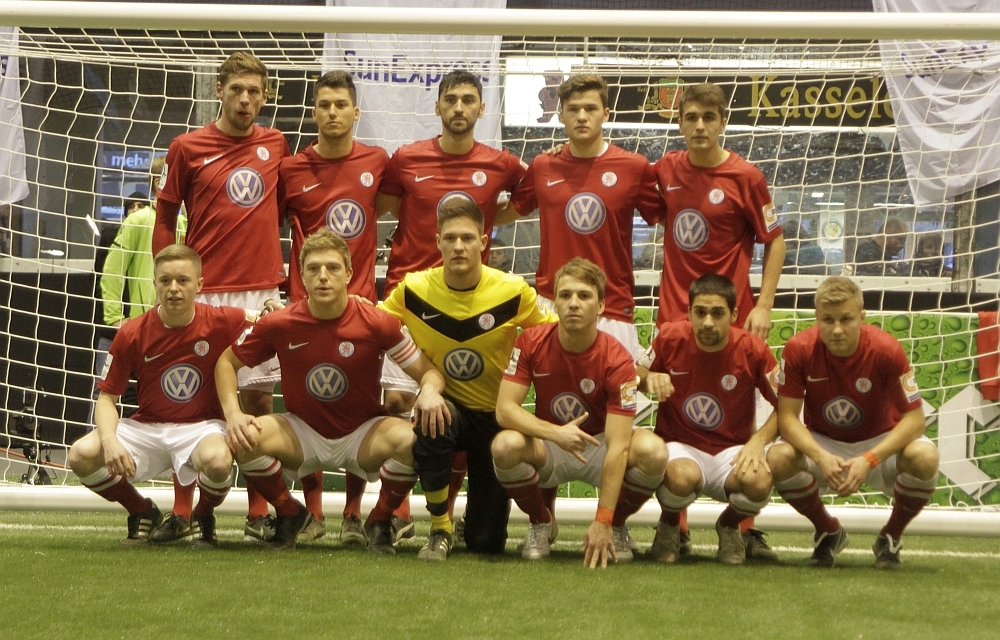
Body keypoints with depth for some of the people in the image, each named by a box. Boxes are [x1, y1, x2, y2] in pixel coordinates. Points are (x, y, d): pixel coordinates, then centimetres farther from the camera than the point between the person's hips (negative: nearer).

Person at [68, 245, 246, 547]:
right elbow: (106, 397, -2)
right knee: (81, 455, -24)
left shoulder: (221, 323, -11)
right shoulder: (131, 334, -8)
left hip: (201, 427, -2)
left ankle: (204, 517, 0)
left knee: (217, 460, -39)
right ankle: (142, 512, 7)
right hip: (145, 428, 2)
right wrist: (110, 440, -23)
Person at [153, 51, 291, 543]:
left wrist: (281, 273, 8)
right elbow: (165, 217, 6)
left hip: (261, 292, 3)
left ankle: (258, 512, 8)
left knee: (258, 394, 3)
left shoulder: (277, 146, 9)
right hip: (203, 294, -2)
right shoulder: (188, 148, 1)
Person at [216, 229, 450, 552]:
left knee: (410, 439, -33)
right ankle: (289, 514, 3)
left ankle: (380, 520, -1)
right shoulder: (278, 324, -12)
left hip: (363, 435, -1)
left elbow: (429, 371, -8)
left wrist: (430, 390, -33)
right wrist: (233, 413, -15)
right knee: (246, 437, -29)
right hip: (303, 434, 1)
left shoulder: (377, 323, -15)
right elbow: (227, 362, 2)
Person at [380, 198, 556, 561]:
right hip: (446, 405, 0)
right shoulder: (414, 290, -12)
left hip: (495, 416, 0)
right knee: (430, 427, -39)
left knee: (487, 542, -4)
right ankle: (439, 530, -14)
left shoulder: (513, 292, -15)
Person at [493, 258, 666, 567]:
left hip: (599, 445, -1)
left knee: (653, 451, -32)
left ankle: (616, 527, 0)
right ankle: (539, 523, -1)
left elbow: (617, 447, -26)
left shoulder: (616, 360, -22)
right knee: (506, 445, -33)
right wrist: (556, 433, -38)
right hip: (548, 451, 1)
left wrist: (603, 522, -32)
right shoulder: (531, 342, -15)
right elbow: (504, 409, -19)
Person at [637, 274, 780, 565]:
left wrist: (759, 440, -17)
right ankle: (669, 526, 2)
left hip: (732, 453, 1)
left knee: (759, 481, -35)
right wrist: (650, 380, -15)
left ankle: (729, 525, 6)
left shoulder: (753, 350, -10)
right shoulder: (670, 338, -9)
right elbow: (636, 374, 10)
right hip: (679, 447, -1)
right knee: (684, 476, -39)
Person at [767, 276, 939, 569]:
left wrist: (869, 460, -35)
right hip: (822, 443, 1)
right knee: (779, 458, -30)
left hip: (880, 443, -1)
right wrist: (821, 457, -36)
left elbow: (914, 418, -21)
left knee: (924, 457, -32)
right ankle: (828, 532, 2)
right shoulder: (798, 350, -20)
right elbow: (787, 417, -17)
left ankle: (891, 537, -1)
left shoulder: (886, 350, -24)